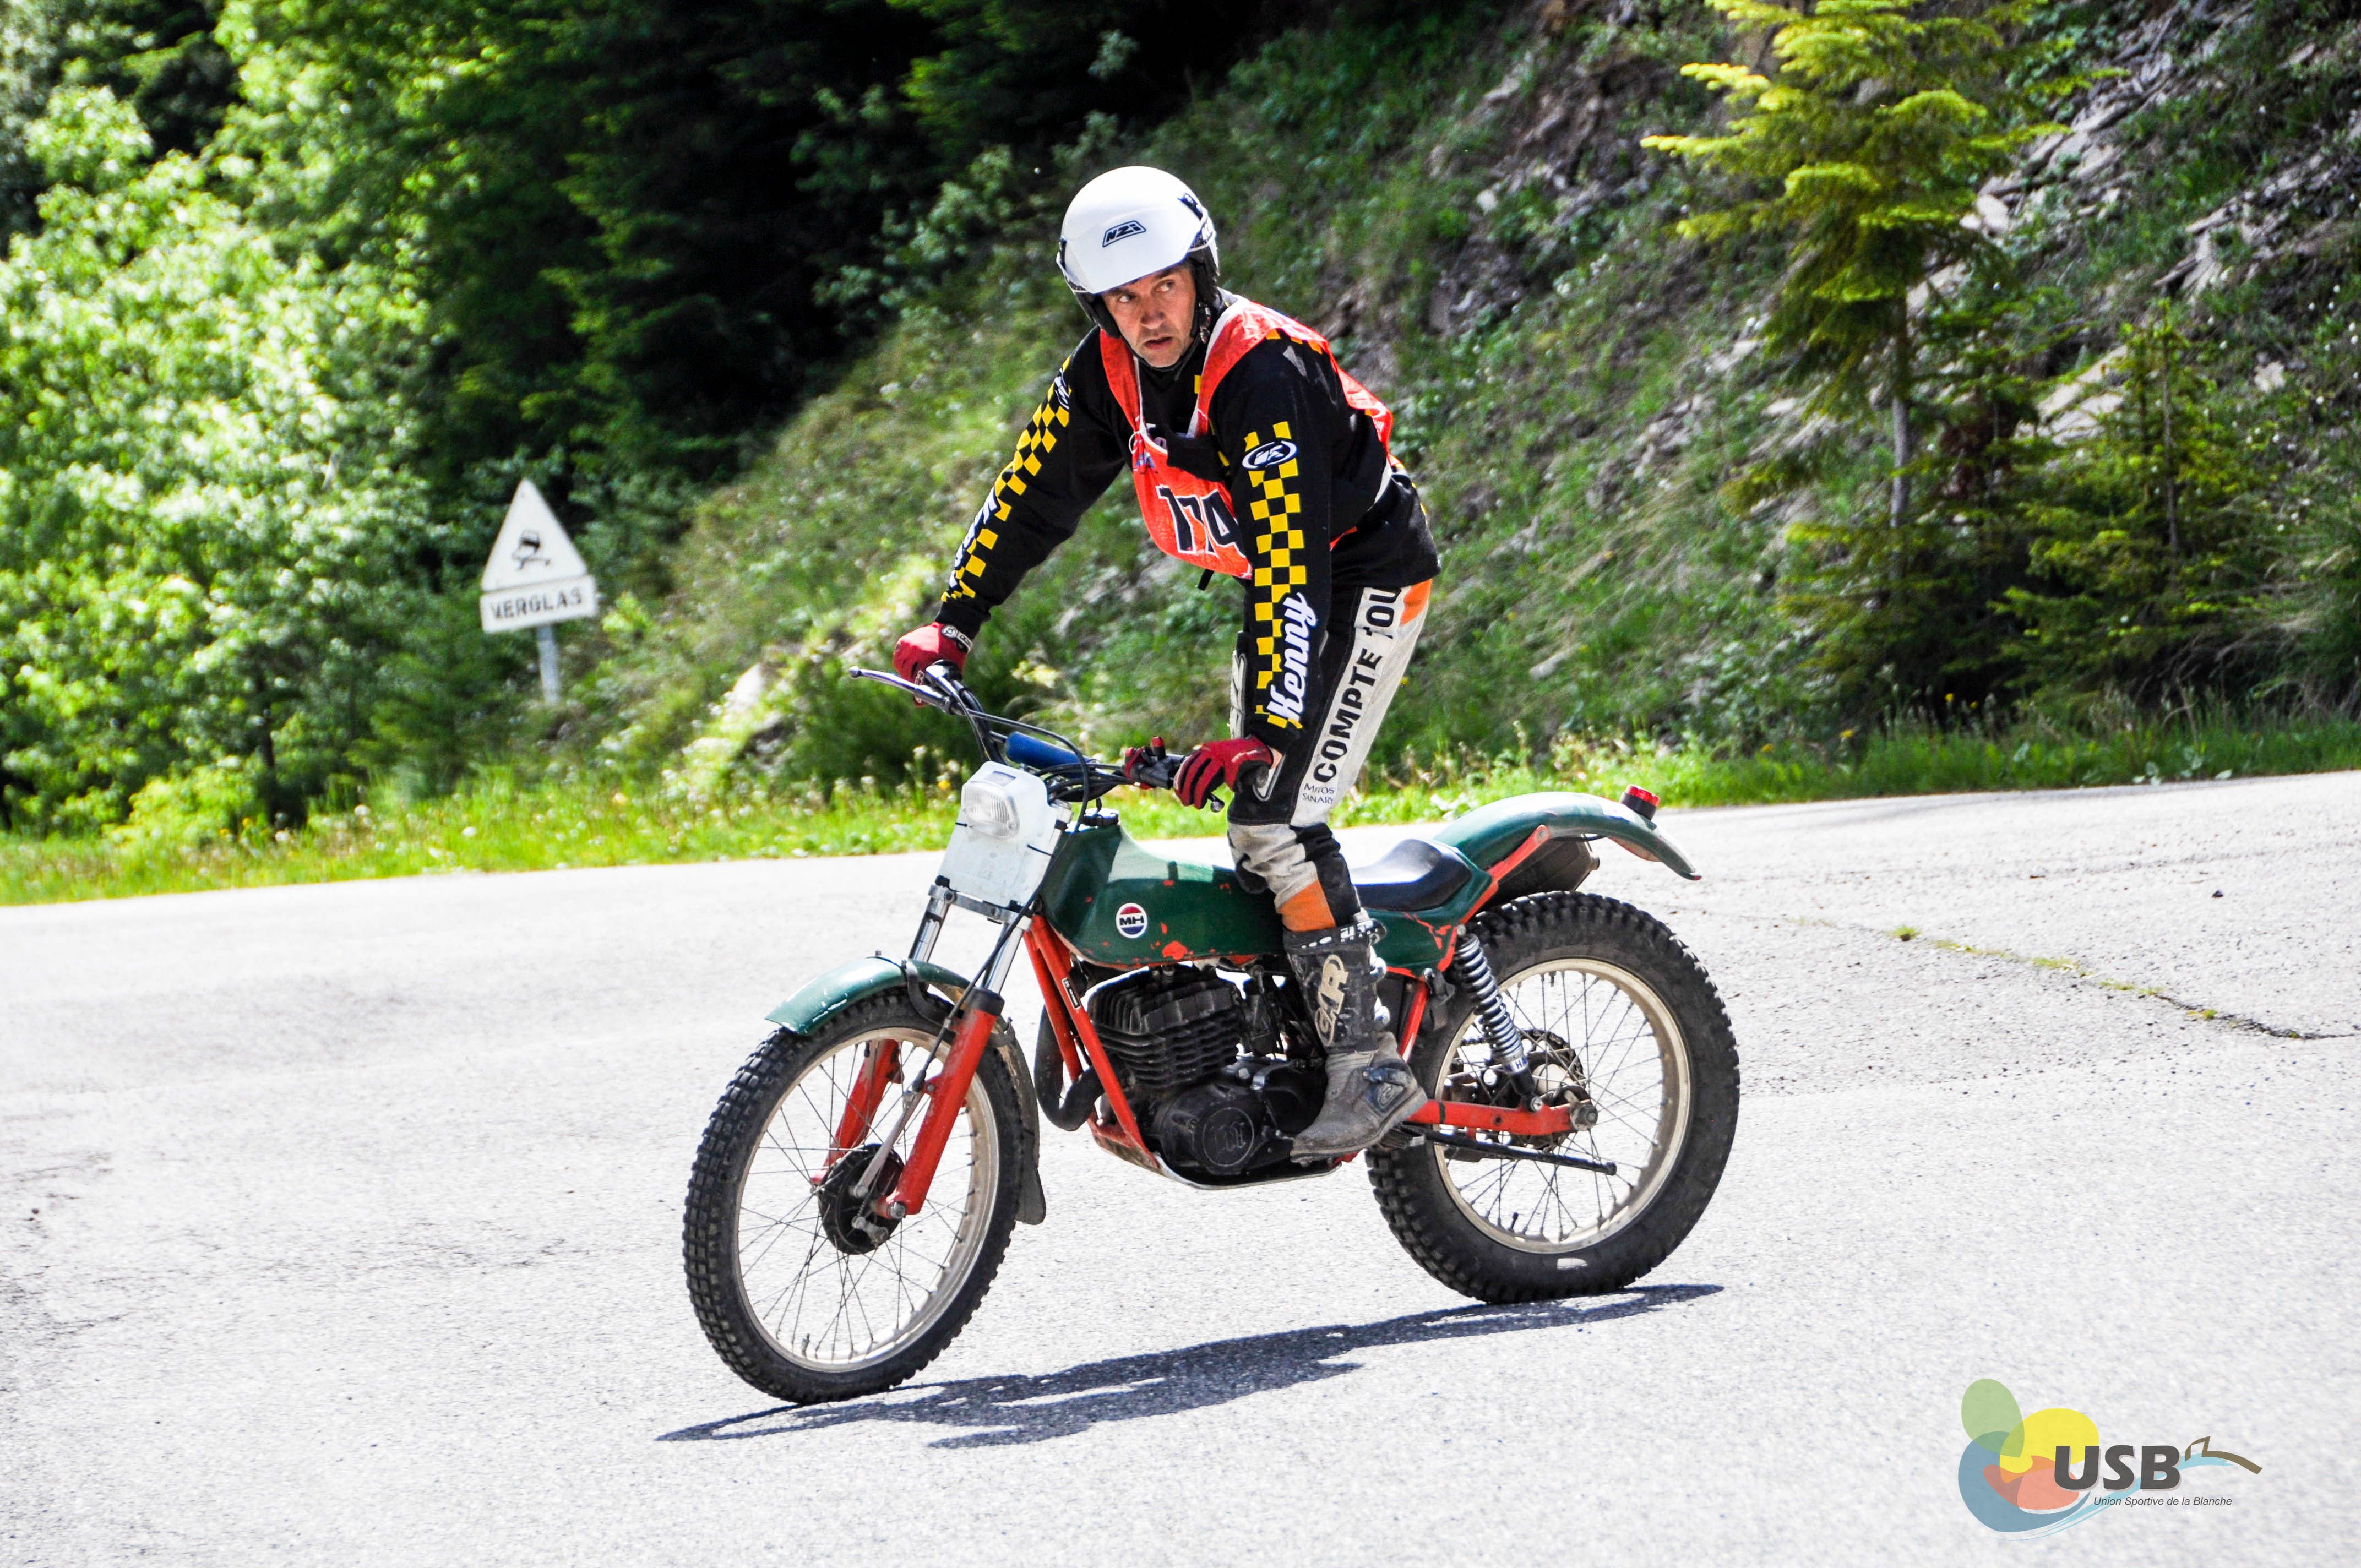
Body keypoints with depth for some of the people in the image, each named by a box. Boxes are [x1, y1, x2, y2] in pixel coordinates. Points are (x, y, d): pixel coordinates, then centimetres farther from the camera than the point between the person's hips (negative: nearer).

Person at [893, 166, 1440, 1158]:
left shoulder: (1260, 376, -31)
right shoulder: (1107, 371, -6)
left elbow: (1290, 566, -36)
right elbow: (1034, 492, 3)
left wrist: (1265, 729, -42)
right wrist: (954, 622, -6)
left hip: (1365, 576, -9)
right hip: (1277, 585, 9)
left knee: (1274, 819, -18)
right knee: (1258, 821, 12)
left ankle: (1371, 1066, -17)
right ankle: (1296, 1048, 23)